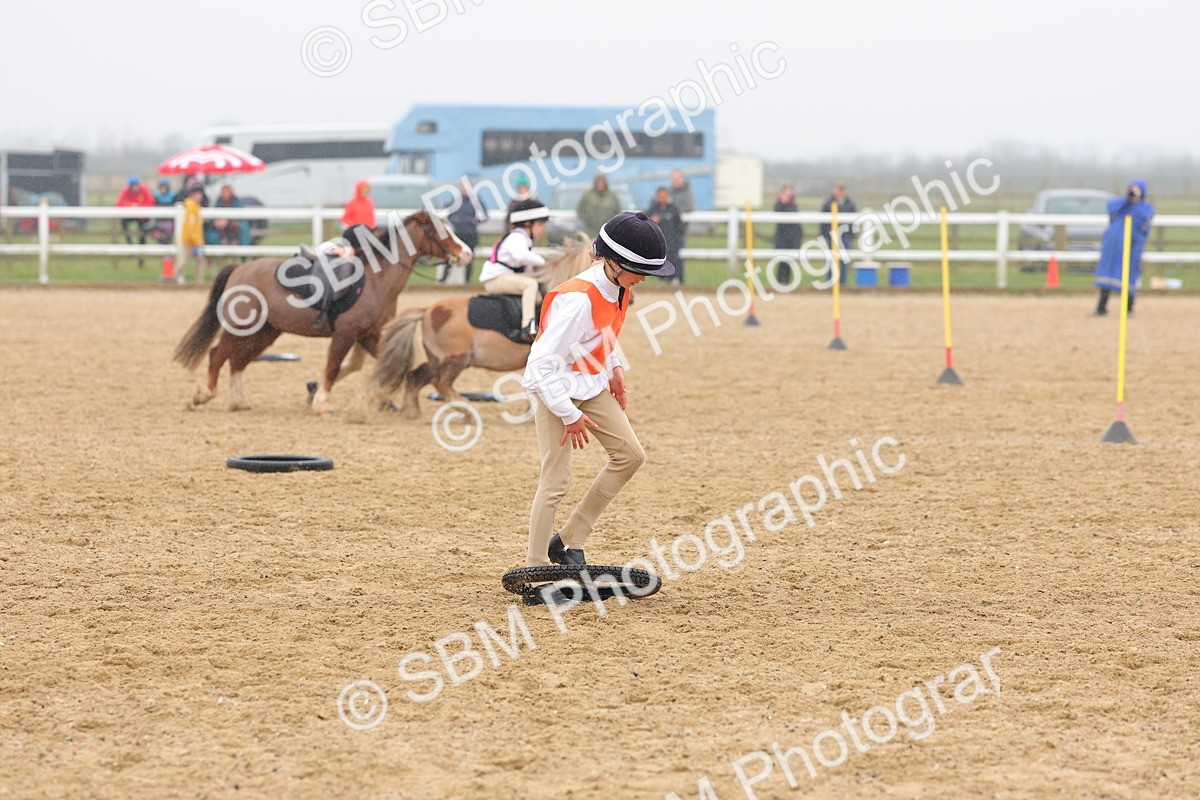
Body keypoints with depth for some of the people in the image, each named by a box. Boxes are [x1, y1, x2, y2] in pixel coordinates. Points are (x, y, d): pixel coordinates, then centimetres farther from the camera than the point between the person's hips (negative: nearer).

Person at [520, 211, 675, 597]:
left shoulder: (618, 285, -3)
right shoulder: (577, 300, -31)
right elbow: (543, 362, -29)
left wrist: (613, 366, 10)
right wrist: (569, 415, -24)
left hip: (592, 386, 9)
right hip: (556, 390, -9)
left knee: (630, 455, 8)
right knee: (556, 481, -7)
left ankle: (569, 543, 14)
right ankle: (535, 571, 3)